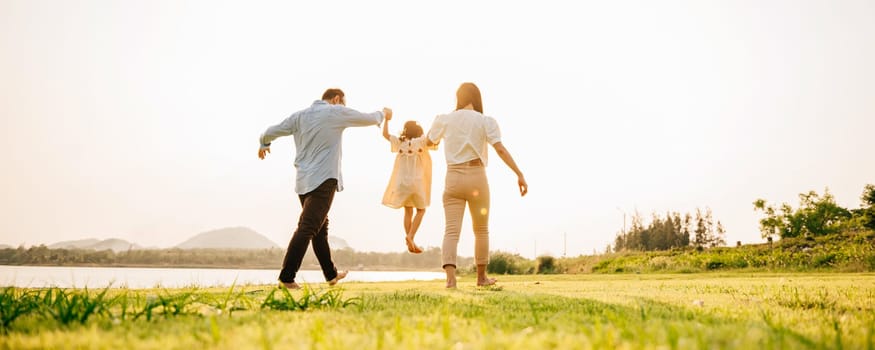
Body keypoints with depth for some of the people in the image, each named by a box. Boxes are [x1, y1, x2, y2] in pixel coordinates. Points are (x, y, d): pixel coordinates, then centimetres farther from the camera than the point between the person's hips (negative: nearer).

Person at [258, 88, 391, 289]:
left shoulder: (300, 115, 11)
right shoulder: (336, 112, -2)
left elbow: (272, 131, 13)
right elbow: (368, 119, 10)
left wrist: (264, 144, 36)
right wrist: (383, 114, 31)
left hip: (303, 180, 7)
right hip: (323, 180, -7)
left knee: (320, 227, 16)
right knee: (307, 228, -12)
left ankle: (331, 274, 27)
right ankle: (286, 278, -18)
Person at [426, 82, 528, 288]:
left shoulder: (445, 120, 5)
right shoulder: (486, 122, -2)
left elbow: (429, 141, 22)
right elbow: (500, 149, -14)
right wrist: (519, 174, -17)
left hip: (453, 179, 1)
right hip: (476, 178, -1)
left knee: (451, 231, -6)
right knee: (481, 230, 16)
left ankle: (450, 277, -26)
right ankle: (481, 277, 27)